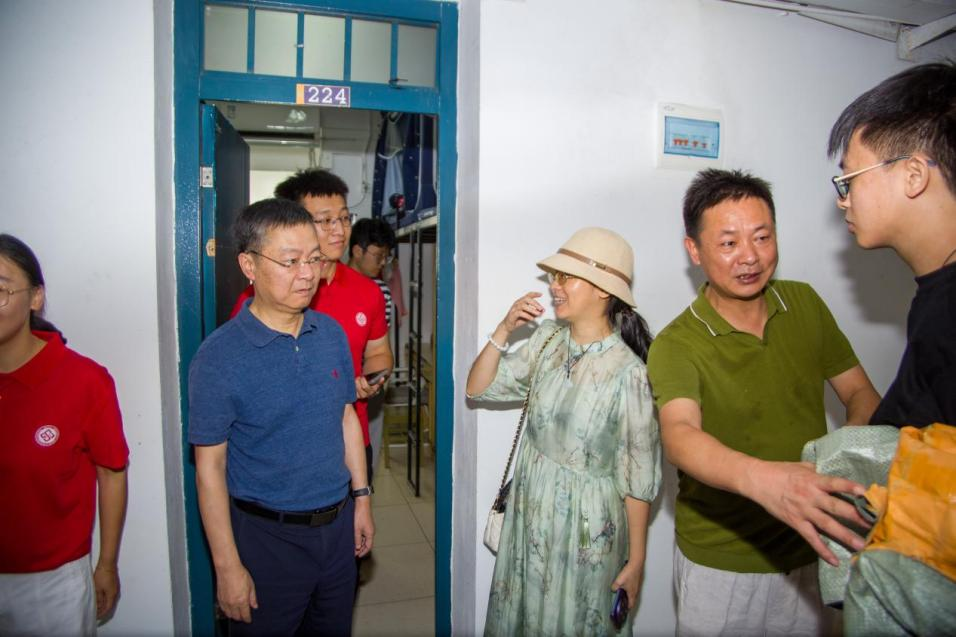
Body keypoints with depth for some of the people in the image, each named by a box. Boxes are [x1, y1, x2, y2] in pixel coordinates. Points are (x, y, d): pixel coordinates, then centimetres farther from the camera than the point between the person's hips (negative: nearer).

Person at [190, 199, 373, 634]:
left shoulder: (332, 333, -1)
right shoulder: (220, 356, -16)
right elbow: (209, 466, -13)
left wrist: (361, 498, 10)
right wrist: (227, 566, -11)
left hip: (338, 525, 5)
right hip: (267, 536, -4)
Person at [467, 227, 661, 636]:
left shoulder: (628, 372, -21)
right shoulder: (547, 341, -5)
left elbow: (638, 478, -14)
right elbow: (478, 389, 0)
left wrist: (636, 560, -7)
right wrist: (504, 330, -13)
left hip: (587, 527, -5)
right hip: (530, 513, 5)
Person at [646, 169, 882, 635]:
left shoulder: (805, 303, -3)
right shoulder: (676, 346, -19)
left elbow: (859, 392, 4)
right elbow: (679, 435, -35)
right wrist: (761, 478, -55)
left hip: (811, 551, 4)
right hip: (721, 563, -4)